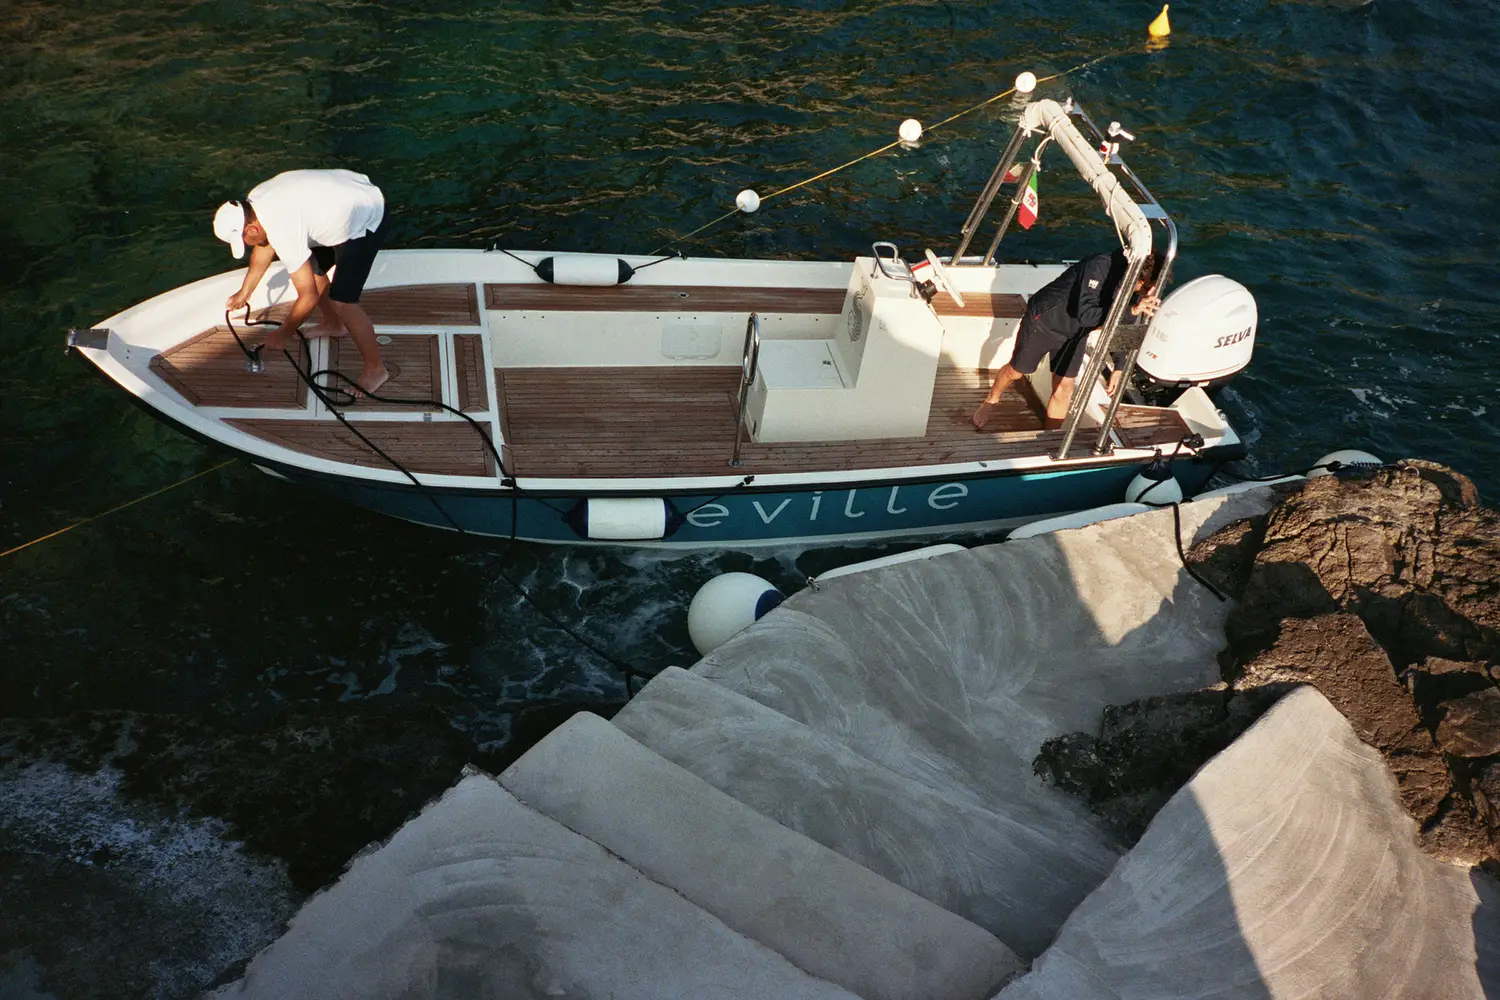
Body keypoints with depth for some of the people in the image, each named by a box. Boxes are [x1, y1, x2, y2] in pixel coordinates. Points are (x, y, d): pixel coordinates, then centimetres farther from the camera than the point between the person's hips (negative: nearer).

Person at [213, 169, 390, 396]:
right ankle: (333, 325, 43)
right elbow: (263, 249, 19)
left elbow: (309, 297, -21)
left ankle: (375, 369, 2)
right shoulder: (254, 201, -3)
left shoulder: (282, 232, -29)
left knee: (342, 302, -13)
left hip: (367, 220, -10)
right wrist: (244, 292, 29)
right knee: (312, 268, 20)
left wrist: (284, 333, -6)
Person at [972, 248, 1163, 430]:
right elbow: (1085, 314, -43)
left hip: (1074, 333, 6)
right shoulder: (1099, 267, -35)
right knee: (1016, 371, 15)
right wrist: (1132, 310, -49)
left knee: (1064, 389, 5)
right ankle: (991, 401, 44)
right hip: (1043, 321, -6)